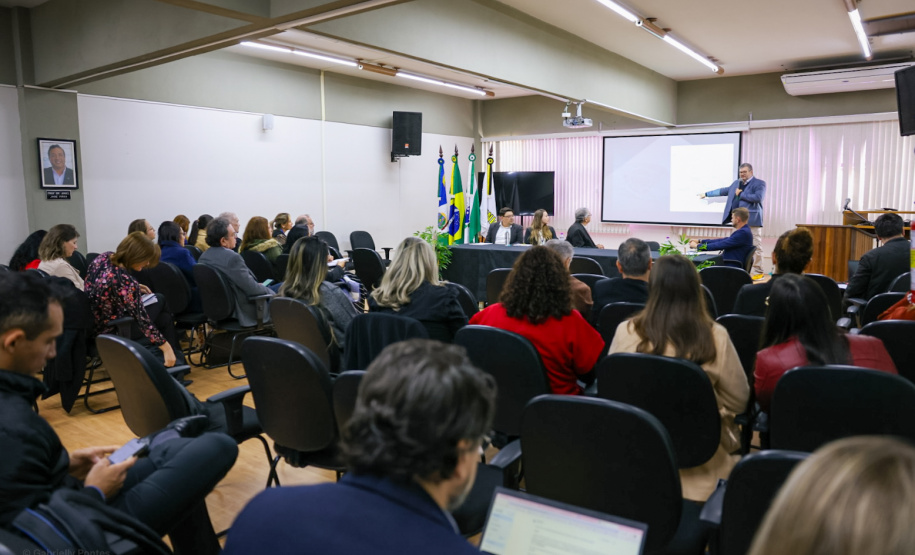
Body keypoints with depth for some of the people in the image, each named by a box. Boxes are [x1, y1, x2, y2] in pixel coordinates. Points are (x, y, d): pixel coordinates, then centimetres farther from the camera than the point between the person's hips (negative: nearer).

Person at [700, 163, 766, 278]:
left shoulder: (759, 183, -2)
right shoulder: (736, 183, 18)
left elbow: (758, 197, -18)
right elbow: (723, 191, 28)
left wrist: (741, 194, -11)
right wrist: (707, 194, 31)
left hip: (752, 221, -7)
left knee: (755, 246, -6)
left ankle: (758, 272, -2)